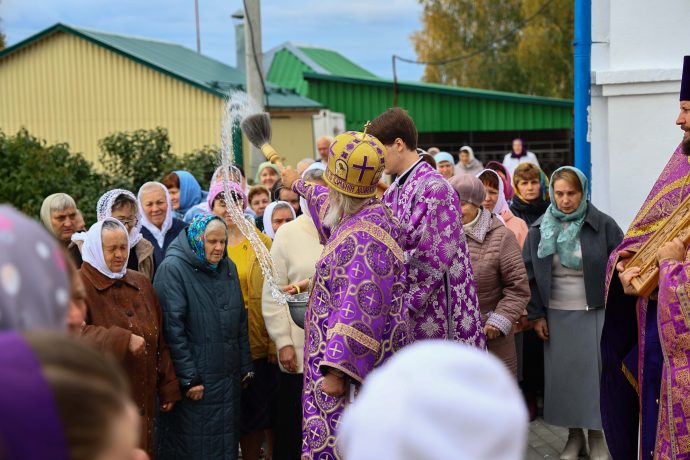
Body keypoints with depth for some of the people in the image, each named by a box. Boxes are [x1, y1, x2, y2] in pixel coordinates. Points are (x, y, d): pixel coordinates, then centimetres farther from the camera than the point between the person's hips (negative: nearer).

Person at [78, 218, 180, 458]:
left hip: (142, 398, 5)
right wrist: (122, 340, -32)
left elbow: (160, 340, 13)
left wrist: (169, 387, 10)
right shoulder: (80, 285, -8)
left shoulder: (141, 283, 11)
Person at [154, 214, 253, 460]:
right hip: (196, 378, -6)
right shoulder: (173, 269, -10)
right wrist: (189, 378, -18)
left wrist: (245, 366, 10)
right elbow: (173, 327, -15)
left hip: (229, 375, 6)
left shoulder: (228, 267, 11)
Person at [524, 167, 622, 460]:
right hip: (556, 315, 2)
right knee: (564, 373, 7)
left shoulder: (603, 225, -5)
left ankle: (596, 436, 16)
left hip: (595, 312, -2)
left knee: (595, 372, 2)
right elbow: (530, 275, 5)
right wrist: (536, 315, 2)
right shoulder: (539, 229, 2)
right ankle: (574, 434, 21)